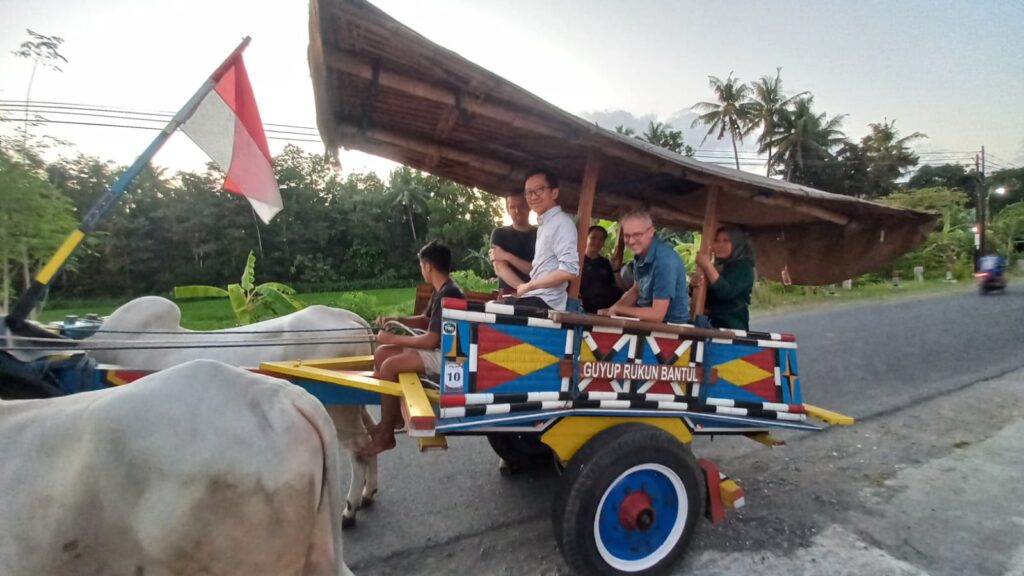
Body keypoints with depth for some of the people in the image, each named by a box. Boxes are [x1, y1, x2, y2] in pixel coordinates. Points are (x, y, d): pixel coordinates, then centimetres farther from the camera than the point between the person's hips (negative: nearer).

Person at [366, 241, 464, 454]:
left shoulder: (448, 295, -22)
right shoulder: (441, 291, 9)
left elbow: (431, 340, -25)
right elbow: (425, 320, 21)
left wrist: (393, 338, -15)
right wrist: (395, 320, 7)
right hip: (440, 349, 10)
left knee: (390, 365, -20)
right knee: (382, 353, 6)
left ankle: (386, 434, -6)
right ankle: (386, 423, 11)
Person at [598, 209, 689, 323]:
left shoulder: (665, 260, -25)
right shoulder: (640, 253, 1)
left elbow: (657, 315, -26)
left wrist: (617, 309, -14)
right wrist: (610, 310, -1)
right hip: (649, 320, 7)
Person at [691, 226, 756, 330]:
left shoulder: (743, 268, -5)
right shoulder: (717, 266, 13)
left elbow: (726, 293, -21)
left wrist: (708, 266, -23)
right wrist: (695, 283, -8)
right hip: (708, 322, 6)